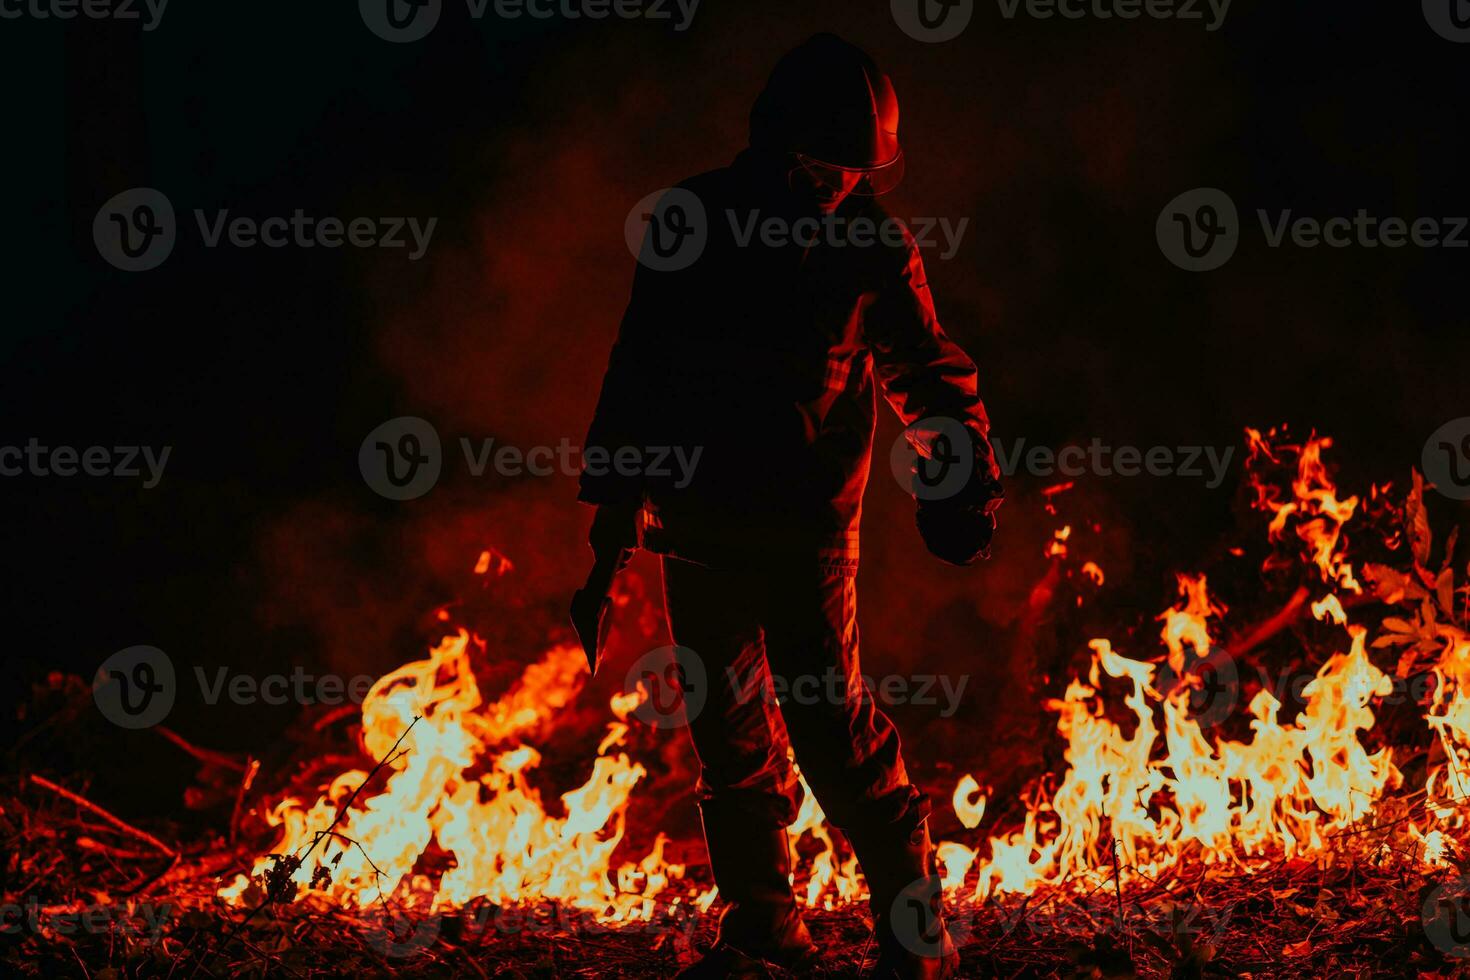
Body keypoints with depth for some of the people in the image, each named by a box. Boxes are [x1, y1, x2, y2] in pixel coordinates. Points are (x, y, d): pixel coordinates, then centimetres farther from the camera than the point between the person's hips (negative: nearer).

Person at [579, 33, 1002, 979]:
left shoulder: (870, 241, -3)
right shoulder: (691, 220, 1)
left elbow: (926, 368, 4)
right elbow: (639, 363, 9)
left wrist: (968, 476, -10)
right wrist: (617, 495, 8)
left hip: (807, 519, -3)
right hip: (698, 513, 3)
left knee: (830, 711, -9)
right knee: (726, 721, 8)